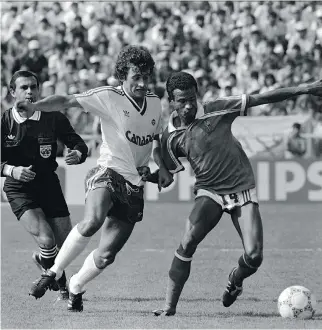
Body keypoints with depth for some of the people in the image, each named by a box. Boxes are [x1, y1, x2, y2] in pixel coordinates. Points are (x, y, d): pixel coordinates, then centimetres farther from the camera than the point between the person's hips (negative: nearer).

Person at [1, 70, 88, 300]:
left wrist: (77, 154, -24)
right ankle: (61, 284, 9)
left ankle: (42, 259, 39)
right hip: (19, 189, -2)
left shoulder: (54, 118, -6)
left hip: (49, 185, 2)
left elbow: (78, 144, -1)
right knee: (46, 239, -21)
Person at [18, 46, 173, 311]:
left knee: (106, 254, -1)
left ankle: (76, 287, 28)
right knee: (93, 221, -36)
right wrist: (32, 106, -29)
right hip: (109, 173, -5)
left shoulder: (154, 103, 10)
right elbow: (67, 101, -14)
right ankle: (55, 272, -17)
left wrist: (163, 167, 10)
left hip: (135, 187, 5)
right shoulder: (108, 97, -7)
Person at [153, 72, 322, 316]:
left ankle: (236, 279, 25)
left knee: (254, 256, -13)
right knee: (188, 243, -24)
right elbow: (170, 172, 13)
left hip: (243, 190, -1)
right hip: (210, 193, 1)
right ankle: (169, 307, -17)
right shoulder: (171, 138, 0)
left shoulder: (216, 111, -6)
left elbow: (261, 99, -5)